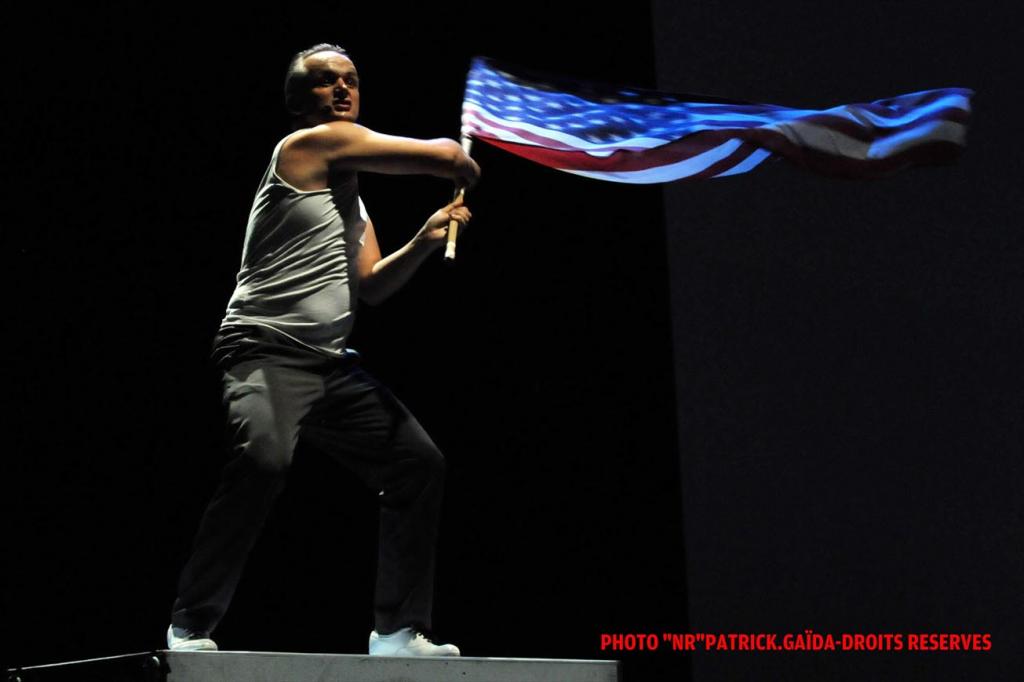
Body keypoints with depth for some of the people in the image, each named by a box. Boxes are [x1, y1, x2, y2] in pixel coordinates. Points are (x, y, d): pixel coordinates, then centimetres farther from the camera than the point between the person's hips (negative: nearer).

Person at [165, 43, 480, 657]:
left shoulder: (352, 194, 22)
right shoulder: (311, 144, -5)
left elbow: (370, 286, 16)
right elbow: (445, 156, -6)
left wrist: (423, 243, 2)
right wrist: (464, 167, 16)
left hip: (332, 363, 9)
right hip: (265, 352, -9)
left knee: (420, 463, 4)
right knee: (262, 462, -34)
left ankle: (400, 629, 12)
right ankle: (192, 627, -21)